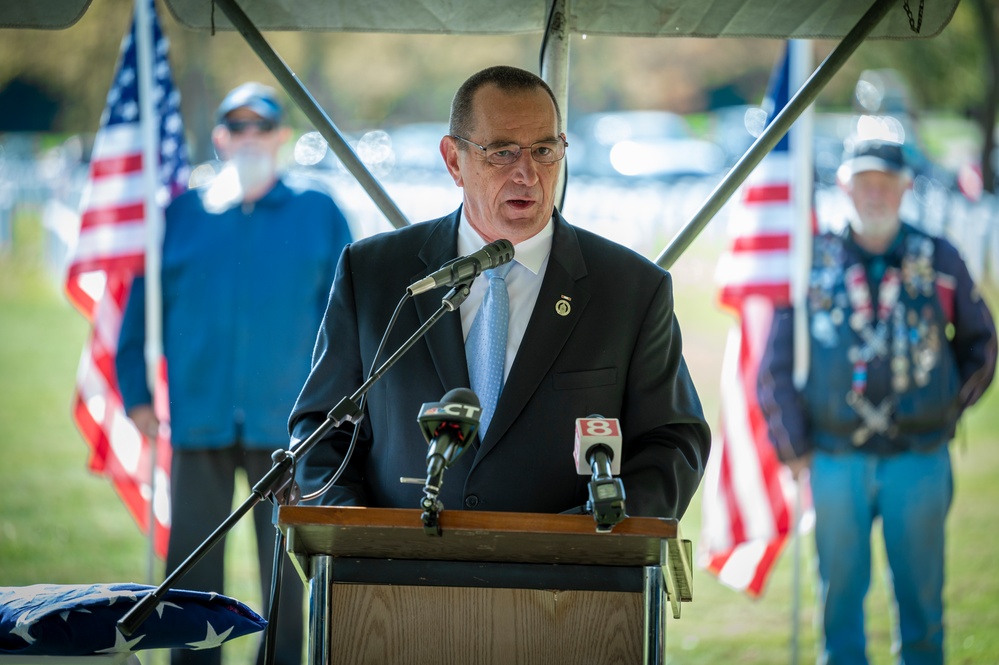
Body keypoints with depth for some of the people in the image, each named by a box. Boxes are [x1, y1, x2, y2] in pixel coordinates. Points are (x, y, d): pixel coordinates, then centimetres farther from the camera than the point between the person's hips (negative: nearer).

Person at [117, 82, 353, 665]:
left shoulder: (318, 215, 5)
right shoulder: (181, 216, 6)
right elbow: (142, 307, 8)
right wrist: (136, 392, 2)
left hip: (285, 419, -1)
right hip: (199, 418, 1)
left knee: (284, 562, 6)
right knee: (193, 561, 3)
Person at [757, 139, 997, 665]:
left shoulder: (939, 261, 4)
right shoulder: (813, 262, 3)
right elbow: (775, 366, 6)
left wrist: (950, 409, 7)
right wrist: (794, 448, 2)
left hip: (919, 459, 0)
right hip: (836, 460, 0)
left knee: (920, 591, 4)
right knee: (840, 593, 4)